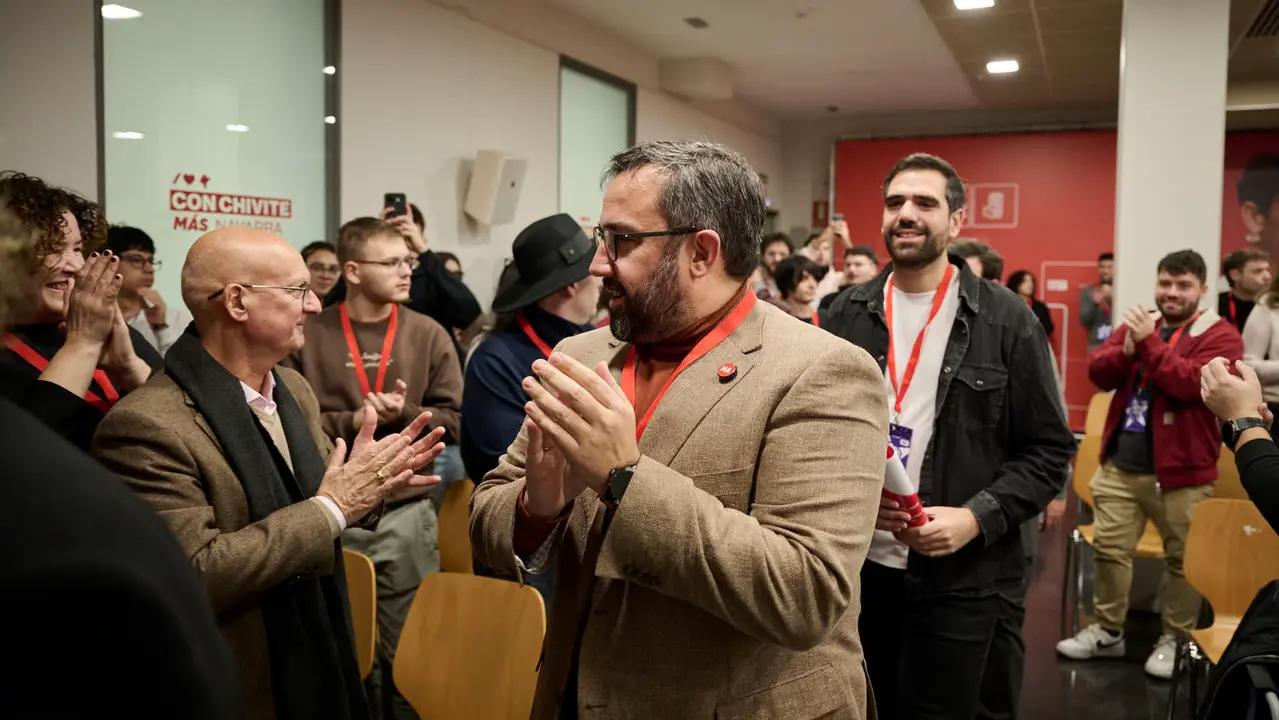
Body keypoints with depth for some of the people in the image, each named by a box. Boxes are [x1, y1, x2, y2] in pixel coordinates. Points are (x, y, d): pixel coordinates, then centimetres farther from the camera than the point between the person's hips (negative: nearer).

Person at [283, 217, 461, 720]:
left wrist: (404, 414, -15)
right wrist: (352, 422, -17)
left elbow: (452, 420, 1)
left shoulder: (428, 334, 2)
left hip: (406, 515, 1)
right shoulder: (307, 334, -2)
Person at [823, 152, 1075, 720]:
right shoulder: (847, 315, 5)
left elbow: (1048, 449, -3)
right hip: (857, 564, 3)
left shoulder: (1007, 321, -3)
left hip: (965, 578, -3)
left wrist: (977, 518, -16)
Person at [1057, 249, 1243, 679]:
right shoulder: (1137, 324, 10)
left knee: (1183, 559, 7)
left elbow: (1194, 383, -23)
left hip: (1181, 472, -5)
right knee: (1109, 548, 10)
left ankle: (1175, 639, 24)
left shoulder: (1220, 336, -6)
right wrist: (1126, 349, -17)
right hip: (1120, 465, 5)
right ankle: (1107, 631, 24)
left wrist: (1149, 343, -22)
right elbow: (1098, 373, 1)